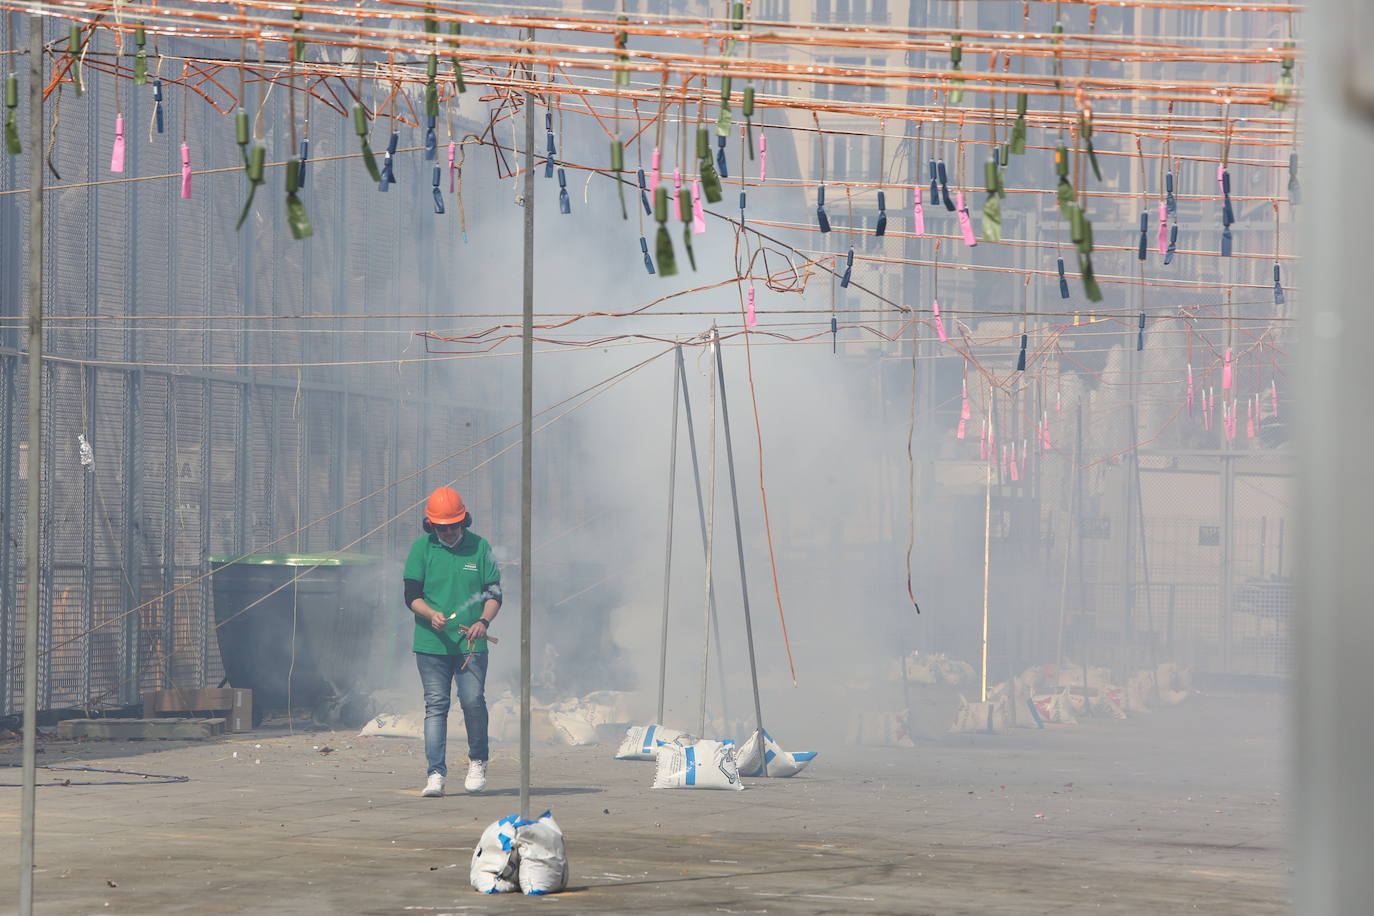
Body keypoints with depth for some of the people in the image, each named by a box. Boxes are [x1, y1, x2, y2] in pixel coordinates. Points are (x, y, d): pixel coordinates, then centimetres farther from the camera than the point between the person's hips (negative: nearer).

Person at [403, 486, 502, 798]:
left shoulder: (479, 547, 6)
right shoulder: (421, 548, 5)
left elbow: (494, 594, 6)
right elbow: (411, 596, 2)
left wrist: (483, 621, -13)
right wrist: (431, 614, -18)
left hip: (471, 643, 0)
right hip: (432, 643, 0)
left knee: (473, 701, -10)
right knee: (436, 706, -4)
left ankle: (477, 762, 13)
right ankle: (435, 774, -4)